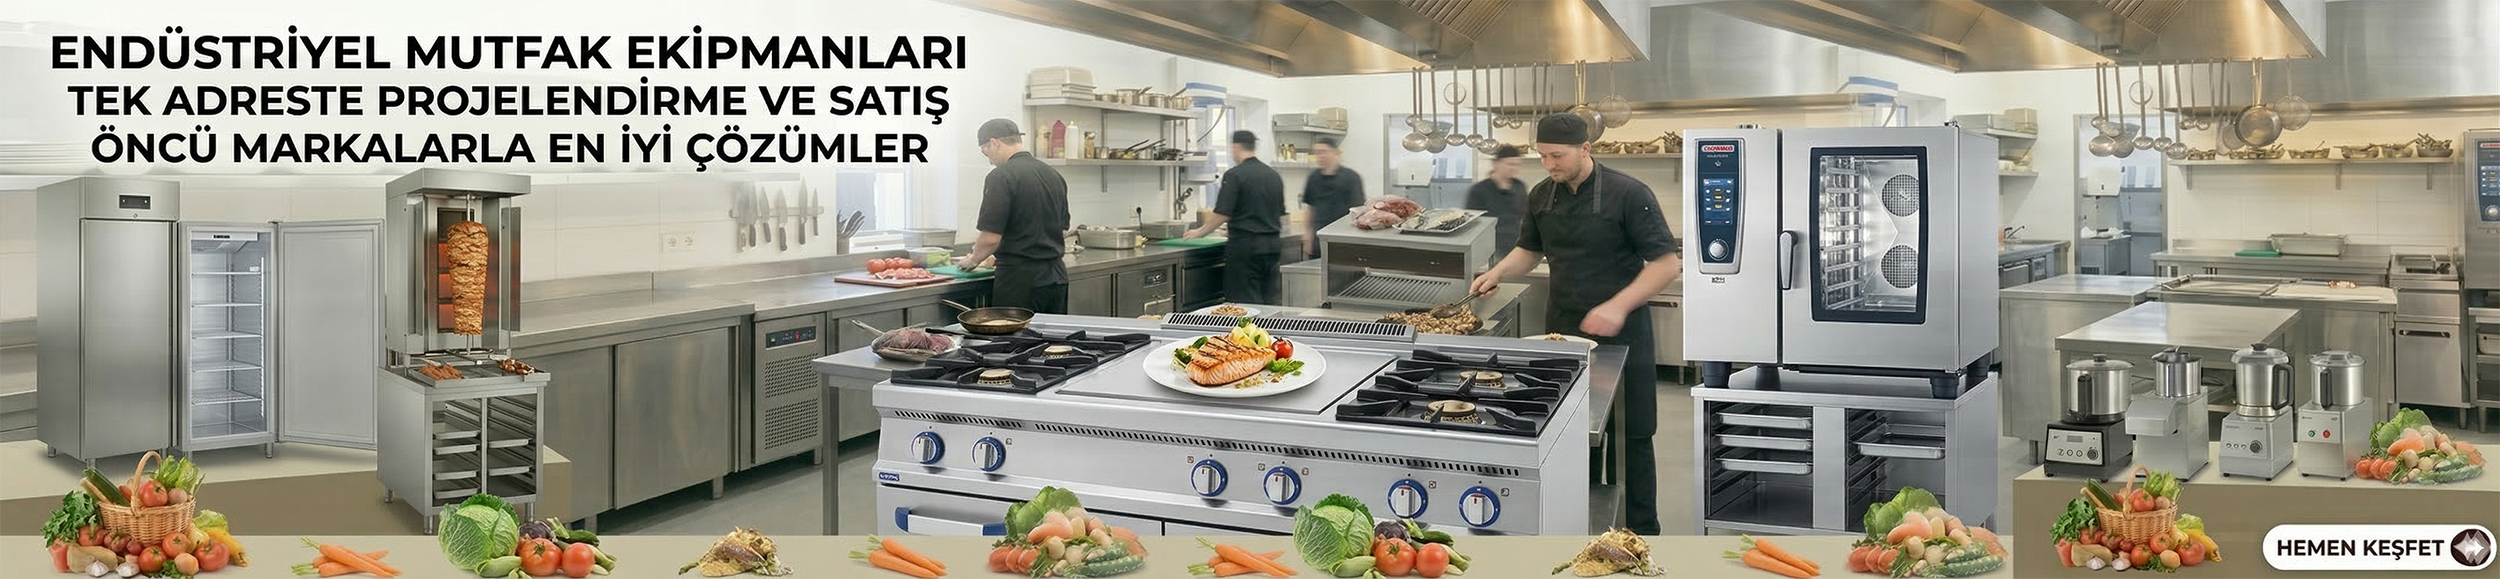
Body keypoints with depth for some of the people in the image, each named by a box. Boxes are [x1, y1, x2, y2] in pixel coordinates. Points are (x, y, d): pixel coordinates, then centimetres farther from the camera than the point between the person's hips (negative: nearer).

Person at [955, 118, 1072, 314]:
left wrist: (972, 260, 4)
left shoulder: (1001, 177, -12)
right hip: (1056, 276, 7)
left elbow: (991, 238, -14)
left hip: (1020, 278, -7)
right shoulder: (1055, 176, 11)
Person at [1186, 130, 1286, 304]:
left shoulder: (1234, 175, -11)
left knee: (1245, 301, -2)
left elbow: (1222, 214, -14)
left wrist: (1200, 232, 2)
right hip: (1273, 244, 7)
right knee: (1270, 300, 9)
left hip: (1245, 245, -7)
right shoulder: (1274, 175, 11)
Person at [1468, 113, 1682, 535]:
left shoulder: (1627, 194, -13)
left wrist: (1619, 306, -23)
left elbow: (1668, 262, -14)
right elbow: (1530, 250, 19)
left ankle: (1642, 529, 16)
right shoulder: (1542, 196, 4)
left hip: (1620, 334, -5)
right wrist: (1498, 272, -1)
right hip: (1562, 330, 5)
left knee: (1631, 435, 3)